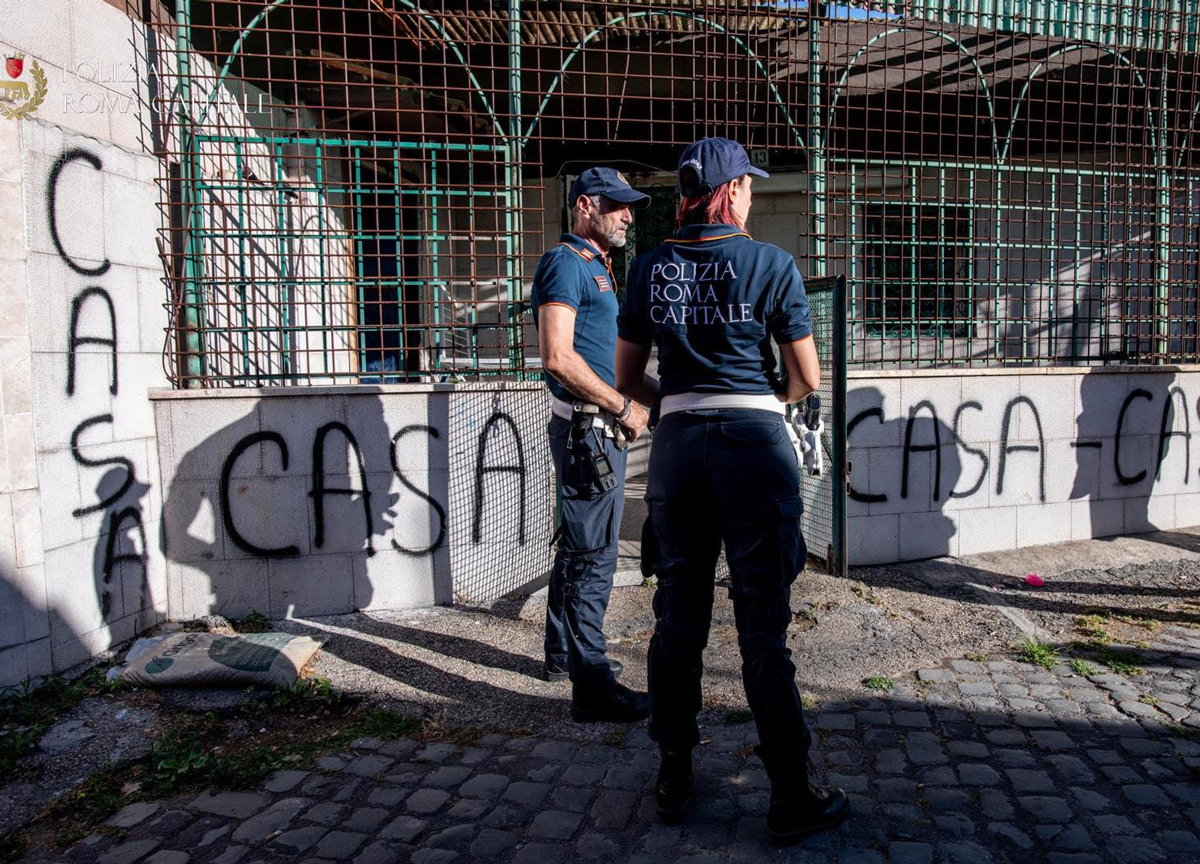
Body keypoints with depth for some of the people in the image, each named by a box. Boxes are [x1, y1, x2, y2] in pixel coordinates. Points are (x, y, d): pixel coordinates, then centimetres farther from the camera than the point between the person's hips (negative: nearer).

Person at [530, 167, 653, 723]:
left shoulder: (595, 267, 20)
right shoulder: (565, 262, -11)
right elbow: (557, 357, -22)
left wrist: (623, 407, 14)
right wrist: (623, 406, -17)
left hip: (598, 426, 10)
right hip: (586, 427, -10)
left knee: (578, 547, 18)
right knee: (593, 555, -8)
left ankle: (563, 655, 32)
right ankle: (592, 688, -2)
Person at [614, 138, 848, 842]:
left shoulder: (649, 268, 7)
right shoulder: (771, 263, -2)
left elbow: (629, 379, 11)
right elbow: (807, 379, -1)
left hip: (678, 443, 3)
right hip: (755, 444, -3)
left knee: (678, 618, 13)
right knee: (763, 627, 3)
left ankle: (674, 782, 25)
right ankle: (793, 799, 15)